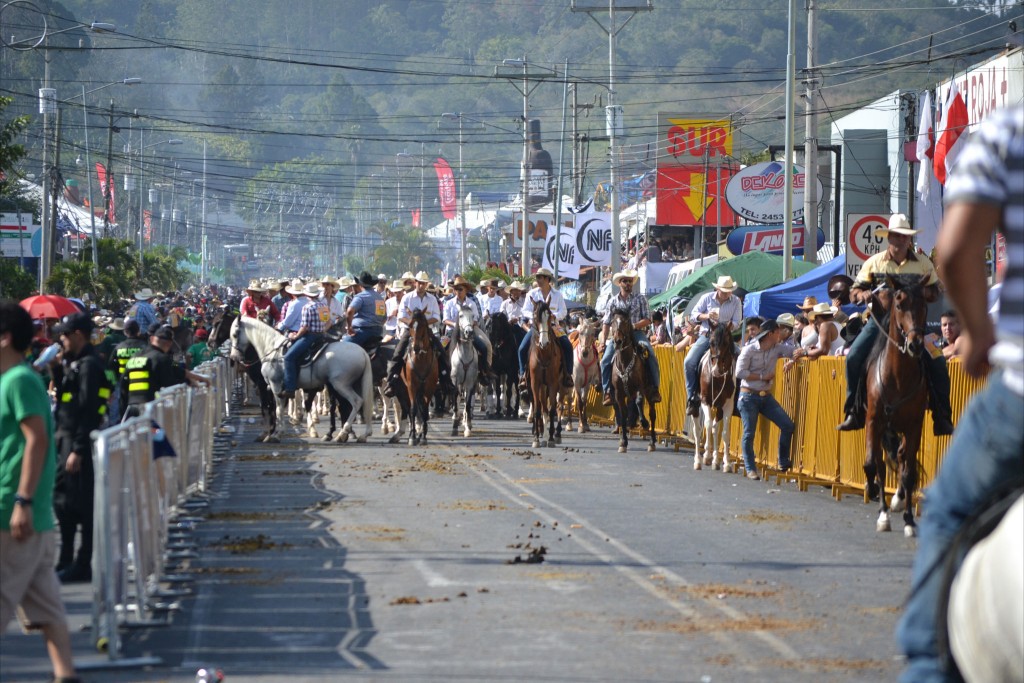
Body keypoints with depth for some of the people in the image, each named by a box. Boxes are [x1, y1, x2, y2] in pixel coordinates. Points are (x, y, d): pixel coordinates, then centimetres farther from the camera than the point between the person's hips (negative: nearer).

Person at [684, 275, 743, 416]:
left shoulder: (736, 301, 2)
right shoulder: (707, 298, 1)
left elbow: (737, 323, -1)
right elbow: (694, 314, 1)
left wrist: (730, 326, -25)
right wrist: (706, 316, -19)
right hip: (706, 335, -1)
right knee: (689, 362, -21)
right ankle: (692, 397, -12)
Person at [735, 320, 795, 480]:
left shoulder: (777, 349, 5)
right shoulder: (749, 350, -11)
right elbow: (739, 372, -15)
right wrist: (762, 376, -15)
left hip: (766, 396, 5)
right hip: (748, 396, -5)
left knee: (788, 425, -4)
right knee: (749, 433, -3)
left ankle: (783, 462, 10)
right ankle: (750, 469, 8)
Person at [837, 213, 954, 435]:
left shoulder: (922, 263, 1)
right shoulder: (874, 263, 1)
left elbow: (934, 292, 7)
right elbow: (856, 290, 5)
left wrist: (921, 293, -16)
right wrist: (863, 294, -19)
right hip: (881, 320, 0)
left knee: (937, 363, -15)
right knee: (854, 358, -17)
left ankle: (942, 418, -4)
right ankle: (854, 412, -4)